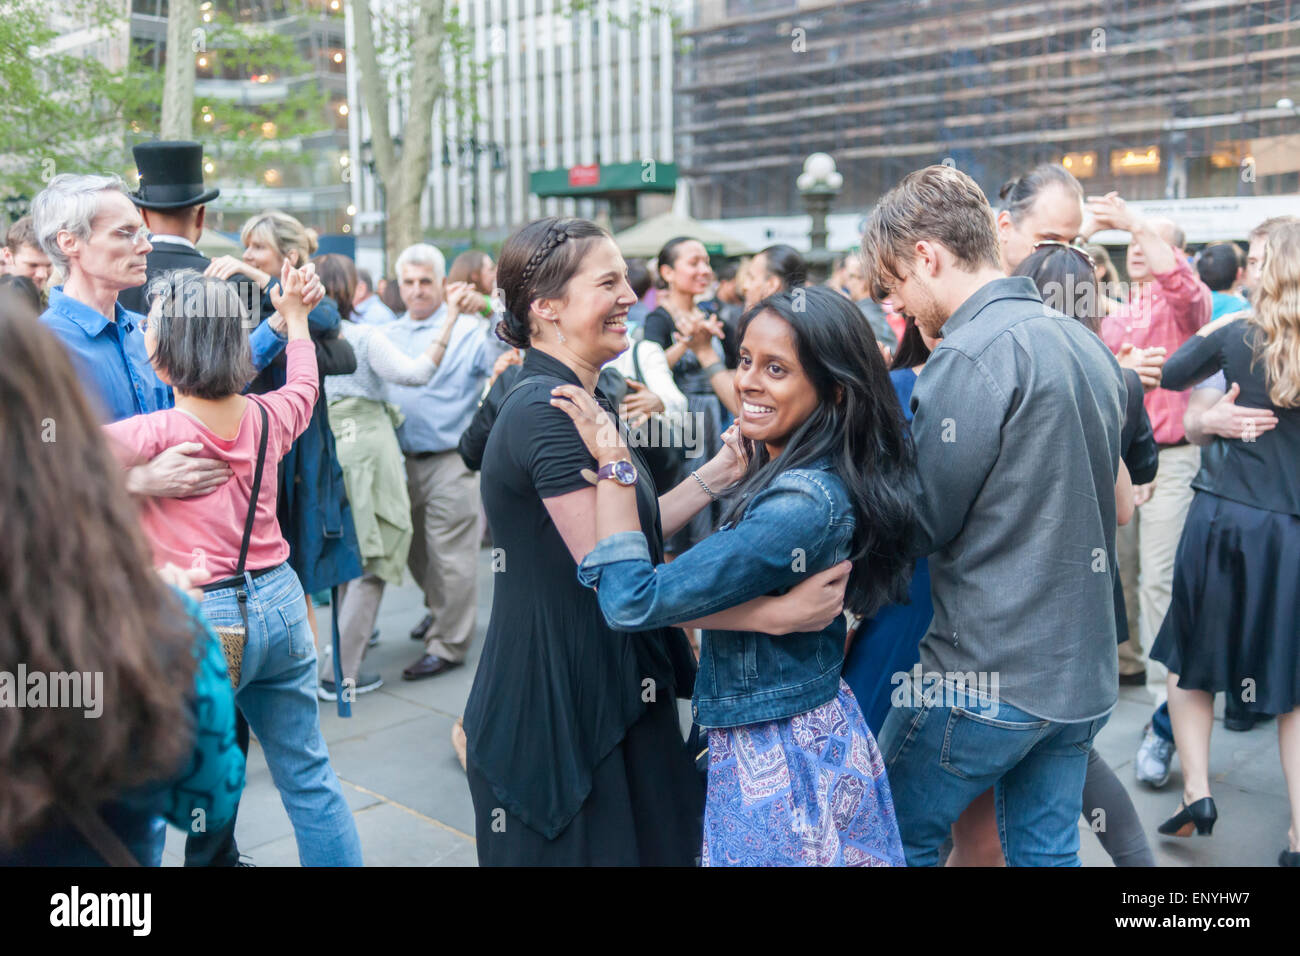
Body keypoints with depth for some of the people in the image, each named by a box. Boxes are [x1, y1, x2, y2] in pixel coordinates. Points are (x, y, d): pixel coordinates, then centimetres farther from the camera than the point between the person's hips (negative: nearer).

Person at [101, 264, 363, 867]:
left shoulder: (156, 434, -16)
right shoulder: (269, 416, 1)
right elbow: (304, 383, 23)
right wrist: (294, 316, 36)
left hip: (202, 619, -5)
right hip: (279, 602, 6)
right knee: (309, 776, 16)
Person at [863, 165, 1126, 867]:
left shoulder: (972, 356, -18)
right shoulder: (1086, 344, 9)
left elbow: (919, 525, -13)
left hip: (988, 677, -8)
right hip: (1083, 673, 8)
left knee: (890, 837, 10)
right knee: (1047, 850, 18)